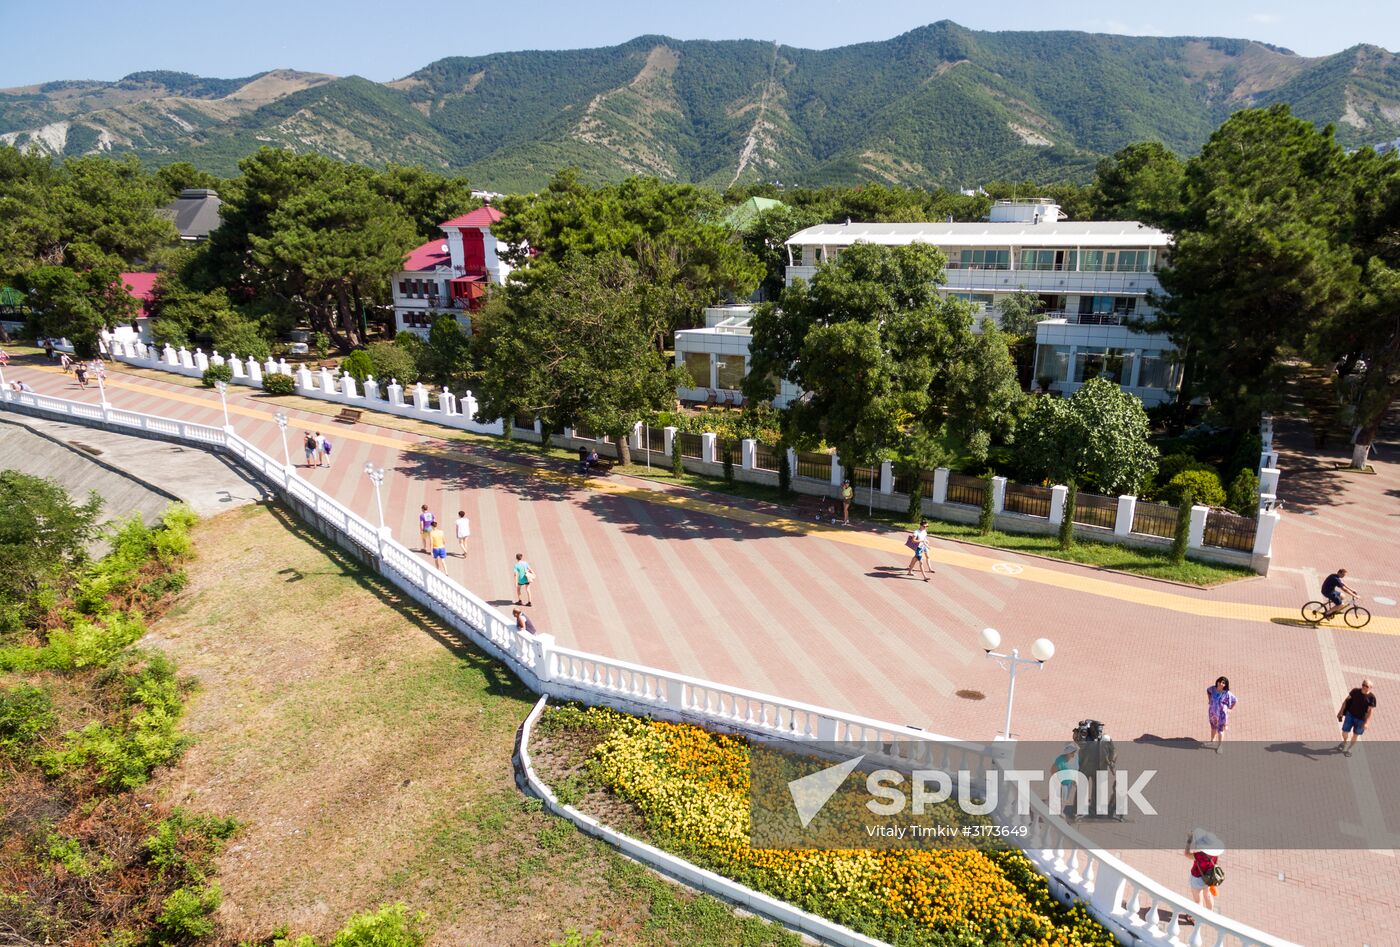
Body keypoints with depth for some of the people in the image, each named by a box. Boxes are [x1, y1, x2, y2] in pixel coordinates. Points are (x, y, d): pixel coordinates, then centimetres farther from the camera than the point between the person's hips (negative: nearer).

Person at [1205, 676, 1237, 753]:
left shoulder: (1227, 693, -25)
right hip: (1212, 712, 4)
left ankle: (1220, 746, 22)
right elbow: (1207, 690, 10)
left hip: (1221, 713, -4)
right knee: (1213, 727, 24)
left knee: (1220, 730, 8)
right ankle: (1212, 741, 44)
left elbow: (1235, 701, -10)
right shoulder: (1213, 688, -14)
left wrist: (1230, 709, -8)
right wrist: (1209, 700, 5)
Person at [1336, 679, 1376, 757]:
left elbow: (1371, 711, -17)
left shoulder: (1371, 698, -16)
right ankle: (1344, 742, 39)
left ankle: (1350, 749, 36)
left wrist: (1366, 723, -23)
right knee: (1345, 732, 7)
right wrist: (1341, 711, 5)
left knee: (1356, 734, 13)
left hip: (1361, 719, -2)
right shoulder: (1355, 691, -7)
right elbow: (1347, 700, 3)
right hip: (1350, 714, 2)